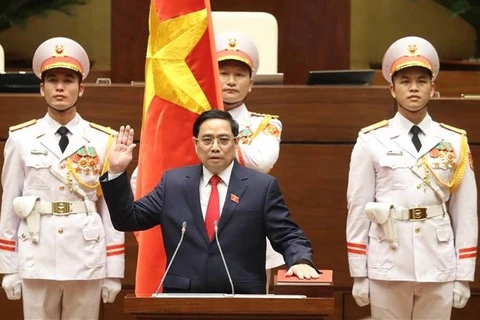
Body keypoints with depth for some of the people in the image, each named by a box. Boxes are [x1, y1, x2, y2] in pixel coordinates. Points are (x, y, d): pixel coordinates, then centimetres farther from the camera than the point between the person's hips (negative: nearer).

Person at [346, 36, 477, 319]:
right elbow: (358, 209, 0)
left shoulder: (455, 142, 4)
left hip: (439, 268, 1)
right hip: (387, 267, -1)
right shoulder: (371, 142, -2)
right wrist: (359, 274, 0)